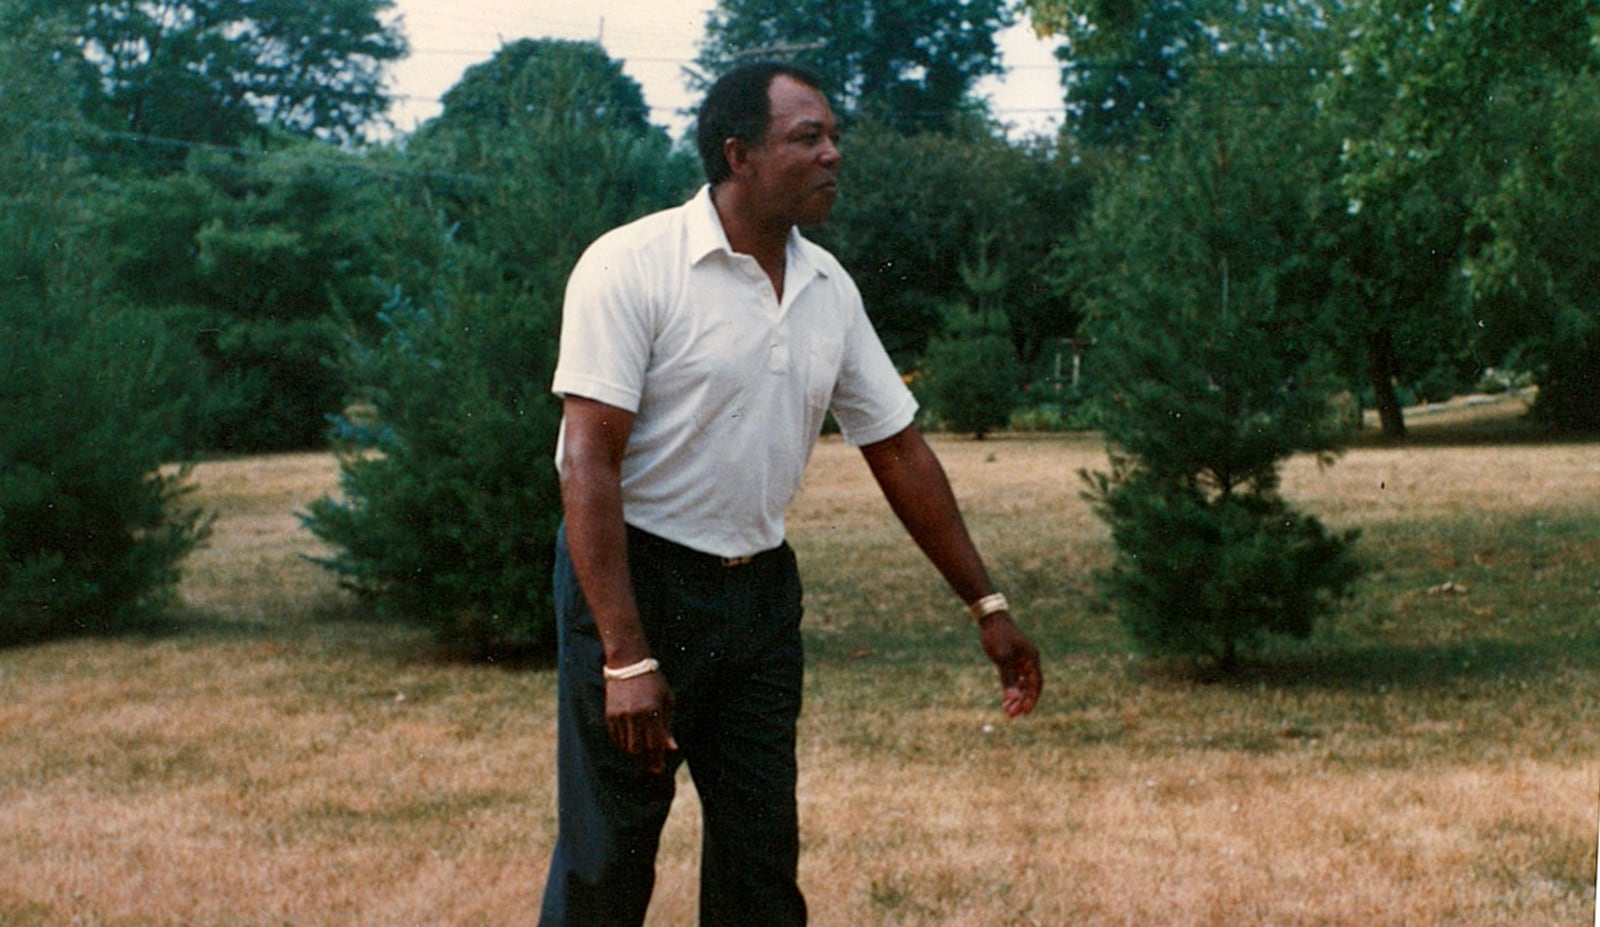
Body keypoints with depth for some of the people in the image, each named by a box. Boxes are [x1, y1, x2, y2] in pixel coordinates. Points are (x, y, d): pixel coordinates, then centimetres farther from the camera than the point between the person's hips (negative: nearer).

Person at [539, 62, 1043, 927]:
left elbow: (897, 448, 13)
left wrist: (987, 605, 13)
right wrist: (627, 658, -26)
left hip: (760, 589, 6)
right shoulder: (630, 265, -15)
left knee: (763, 857, 10)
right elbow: (589, 465, -19)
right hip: (634, 575, -6)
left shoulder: (828, 288, 5)